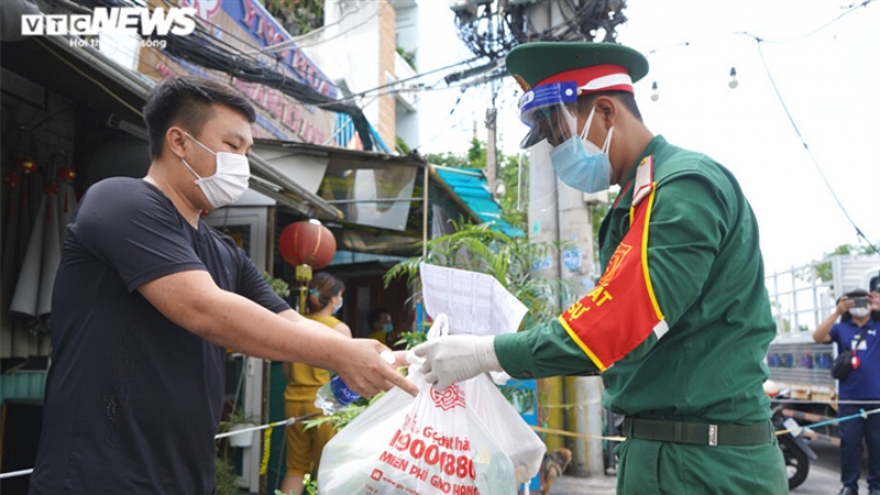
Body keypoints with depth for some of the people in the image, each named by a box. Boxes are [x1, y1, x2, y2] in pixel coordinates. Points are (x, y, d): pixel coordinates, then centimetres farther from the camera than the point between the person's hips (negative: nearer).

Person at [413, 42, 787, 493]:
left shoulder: (686, 186, -16)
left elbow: (621, 323, -25)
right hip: (654, 453, 9)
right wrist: (513, 352, 7)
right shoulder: (638, 201, 14)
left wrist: (486, 353, -19)